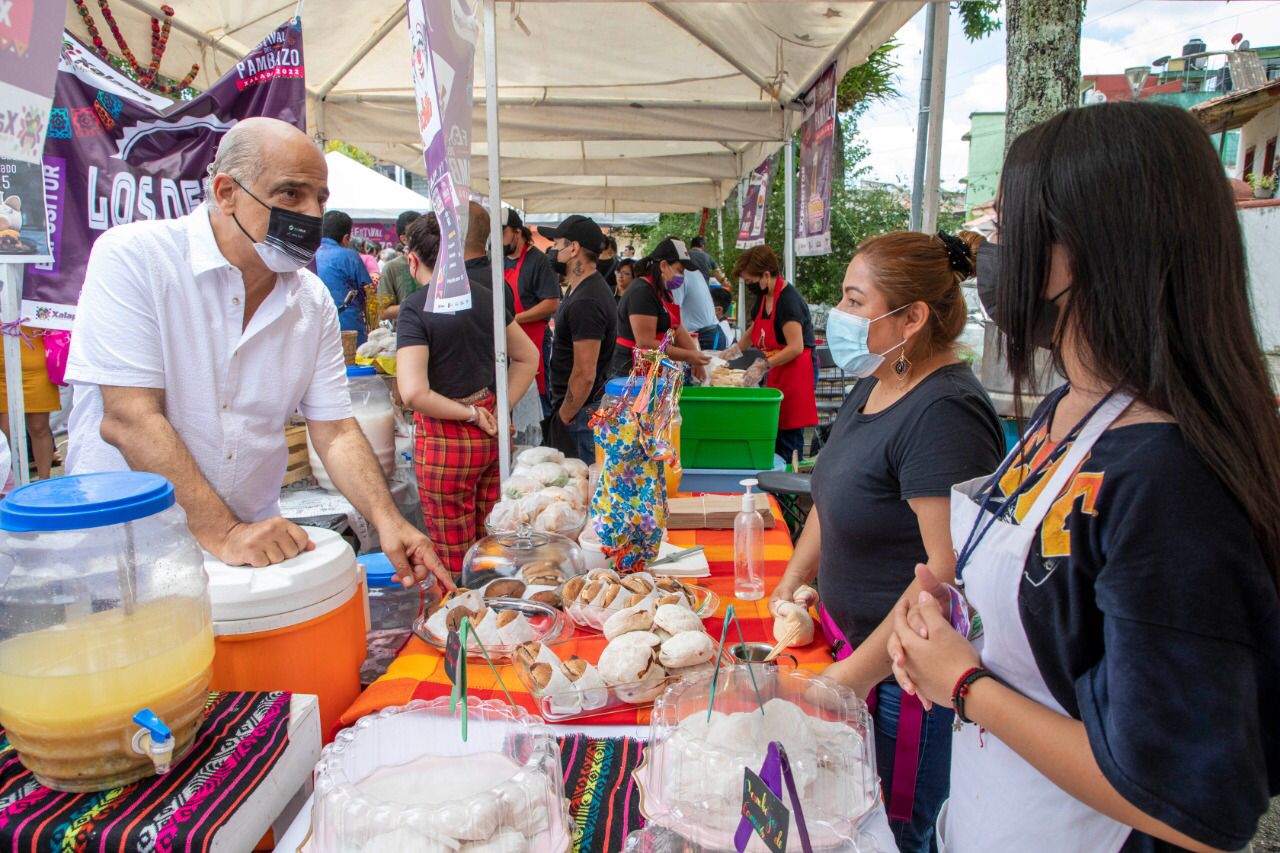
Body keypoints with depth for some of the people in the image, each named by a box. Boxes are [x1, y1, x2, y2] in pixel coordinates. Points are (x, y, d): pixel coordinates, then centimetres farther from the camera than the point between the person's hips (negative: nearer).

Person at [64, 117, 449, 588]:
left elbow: (335, 432, 3)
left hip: (256, 545, 3)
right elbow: (128, 419, -16)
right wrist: (223, 533, -23)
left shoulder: (312, 300, 4)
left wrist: (388, 520, -12)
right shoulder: (132, 257, -9)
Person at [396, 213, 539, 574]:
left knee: (454, 559, 9)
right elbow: (528, 357, 12)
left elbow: (413, 393, -26)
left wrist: (471, 414, -13)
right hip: (493, 436, 6)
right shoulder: (484, 294, 3)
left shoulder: (415, 308, -15)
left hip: (445, 440, -6)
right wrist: (502, 408, 5)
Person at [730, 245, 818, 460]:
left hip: (796, 372, -9)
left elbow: (796, 347, -24)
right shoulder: (763, 297, 10)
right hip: (777, 372, 9)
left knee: (788, 440, -6)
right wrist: (732, 352, 13)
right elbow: (754, 331, 26)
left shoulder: (788, 300, -18)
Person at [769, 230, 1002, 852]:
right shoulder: (875, 384, 6)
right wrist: (789, 586, 8)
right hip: (852, 638, 9)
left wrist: (849, 677, -22)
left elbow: (948, 571, -29)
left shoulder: (944, 412, -25)